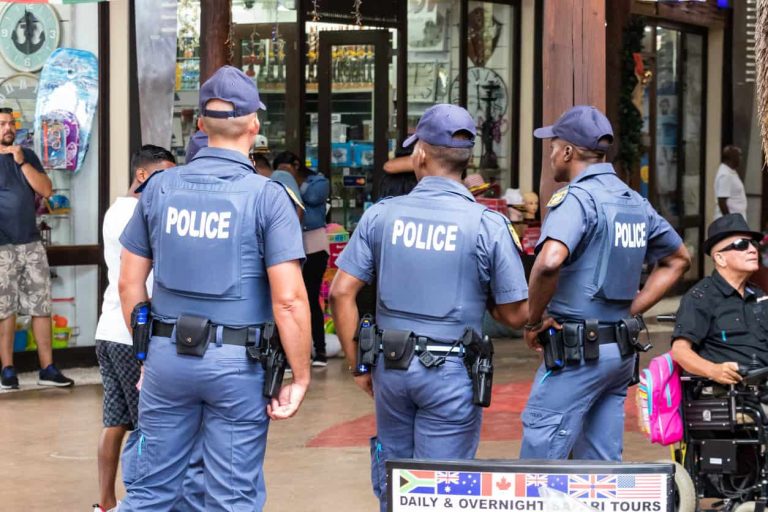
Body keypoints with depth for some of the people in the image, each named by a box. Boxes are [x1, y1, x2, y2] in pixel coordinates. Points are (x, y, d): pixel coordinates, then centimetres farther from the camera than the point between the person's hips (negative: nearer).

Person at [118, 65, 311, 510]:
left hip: (167, 356, 3)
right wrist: (301, 377, -6)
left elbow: (130, 284, 8)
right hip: (237, 363, -3)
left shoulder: (160, 187, 3)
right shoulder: (267, 196, -9)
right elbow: (288, 299, -14)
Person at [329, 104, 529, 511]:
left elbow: (341, 293, -3)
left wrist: (358, 365, 6)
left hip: (391, 367, 3)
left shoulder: (381, 215, -3)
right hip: (452, 373, -3)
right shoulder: (488, 225, -10)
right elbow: (515, 315, -8)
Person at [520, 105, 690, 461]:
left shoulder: (576, 197, -12)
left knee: (540, 456, -6)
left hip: (578, 351, -8)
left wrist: (534, 321, -15)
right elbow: (678, 259, 26)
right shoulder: (635, 201, 13)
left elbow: (549, 262, -30)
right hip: (623, 351, 8)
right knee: (603, 464, 11)